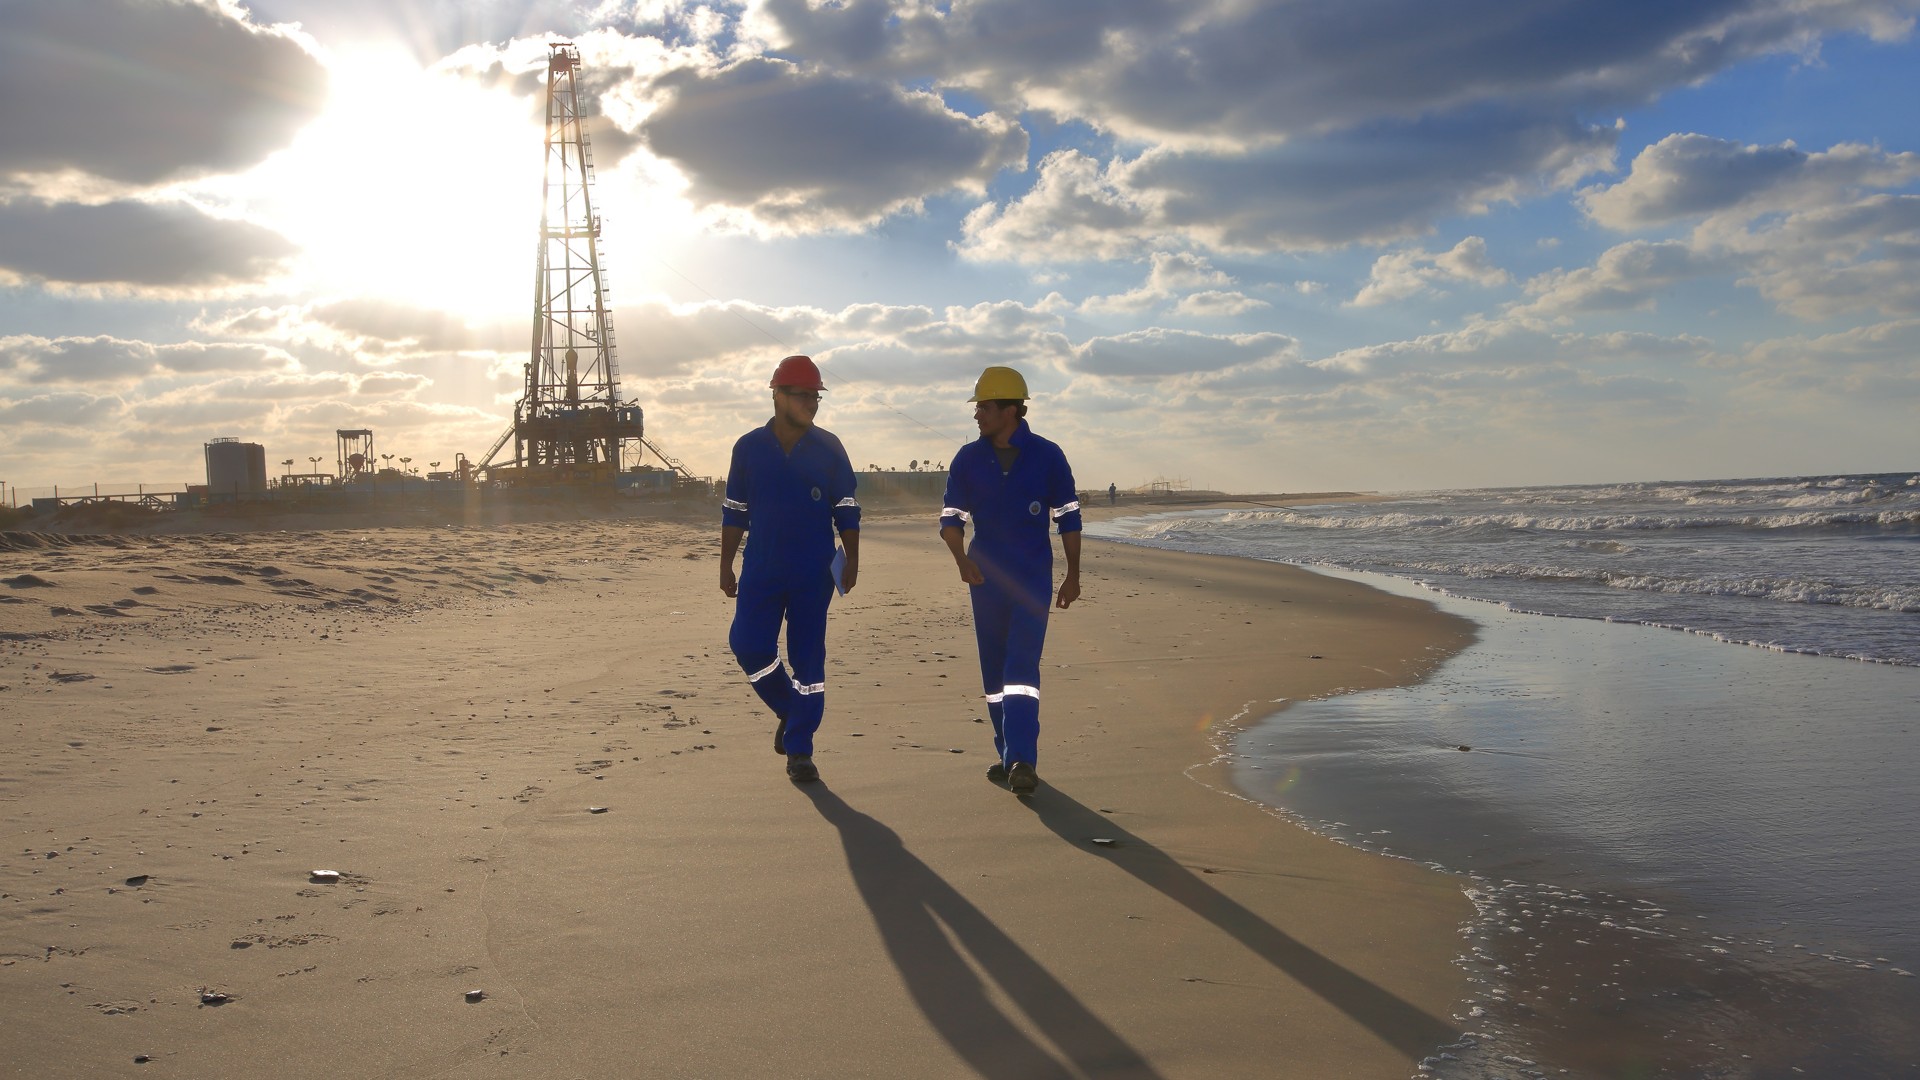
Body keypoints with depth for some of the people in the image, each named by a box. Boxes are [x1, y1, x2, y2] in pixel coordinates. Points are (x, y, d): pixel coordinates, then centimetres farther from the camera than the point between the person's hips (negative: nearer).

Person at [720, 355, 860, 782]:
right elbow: (734, 512, 7)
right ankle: (789, 710, 20)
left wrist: (851, 561, -3)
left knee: (808, 659, 1)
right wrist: (726, 566, 5)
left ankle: (799, 750, 11)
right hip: (760, 570, 1)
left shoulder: (828, 449, 2)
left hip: (814, 574, 0)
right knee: (748, 645, -9)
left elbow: (846, 510, 4)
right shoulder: (749, 448, 3)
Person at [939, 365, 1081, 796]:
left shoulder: (1047, 456, -4)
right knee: (994, 671, 8)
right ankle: (1009, 755, 20)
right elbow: (951, 517, 2)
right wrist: (961, 559, -17)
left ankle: (1022, 760, -17)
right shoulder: (968, 459, 2)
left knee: (1021, 666, -14)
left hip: (1033, 579, -3)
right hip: (986, 578, 3)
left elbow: (1068, 517, 4)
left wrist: (1073, 575, 4)